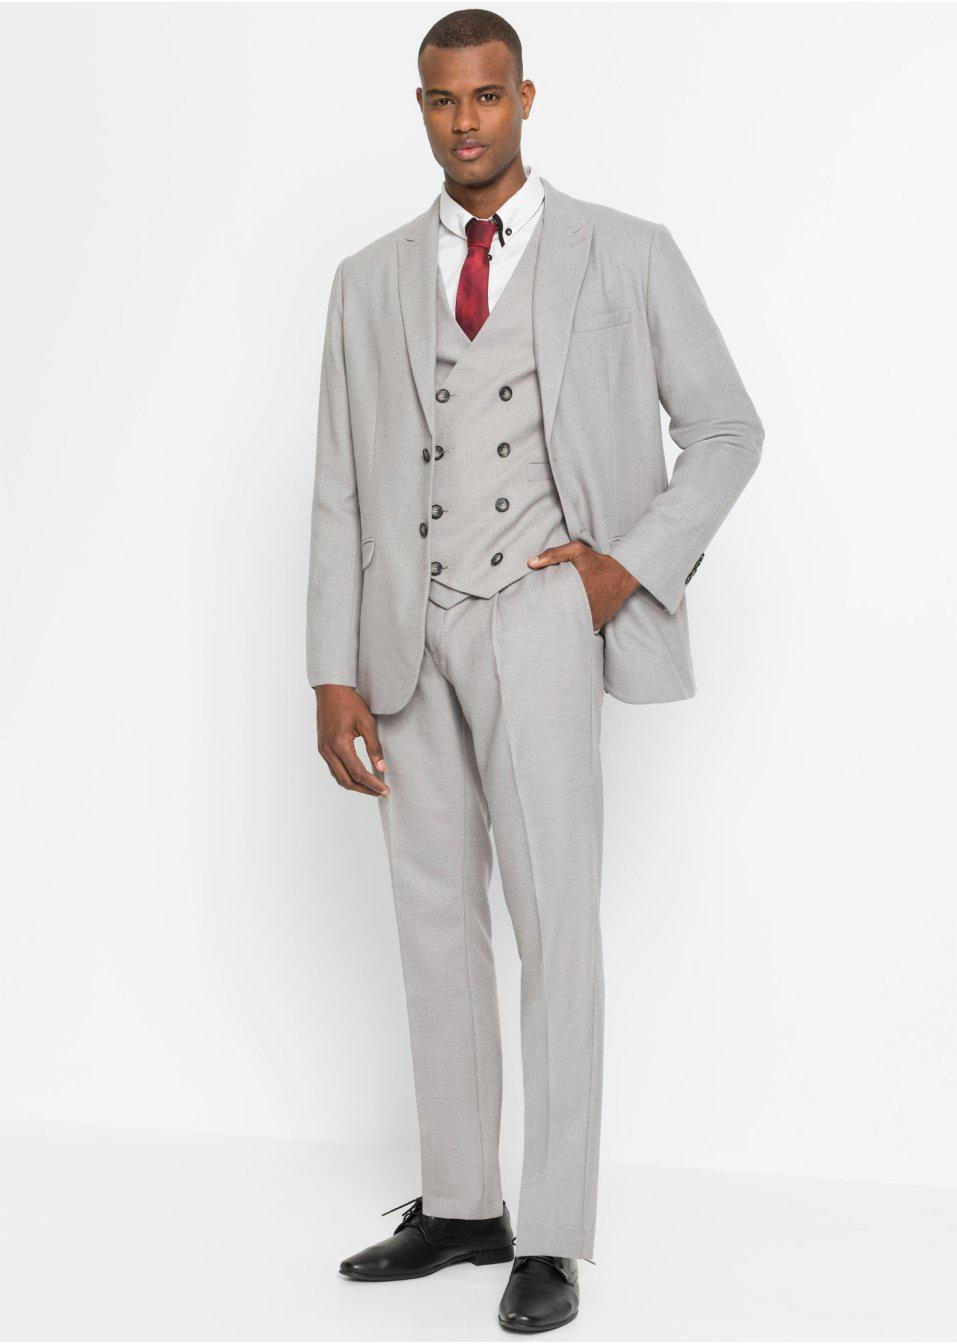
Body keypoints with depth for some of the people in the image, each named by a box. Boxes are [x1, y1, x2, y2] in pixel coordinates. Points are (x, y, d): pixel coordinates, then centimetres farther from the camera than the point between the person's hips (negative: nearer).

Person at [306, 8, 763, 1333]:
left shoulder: (627, 255, 2)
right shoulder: (371, 282, 10)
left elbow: (726, 428, 8)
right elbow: (343, 491, 8)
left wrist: (637, 563, -7)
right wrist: (335, 676, 1)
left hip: (539, 607, -4)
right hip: (409, 632, 4)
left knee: (554, 919, -10)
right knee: (435, 922, 10)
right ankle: (460, 1207, 22)